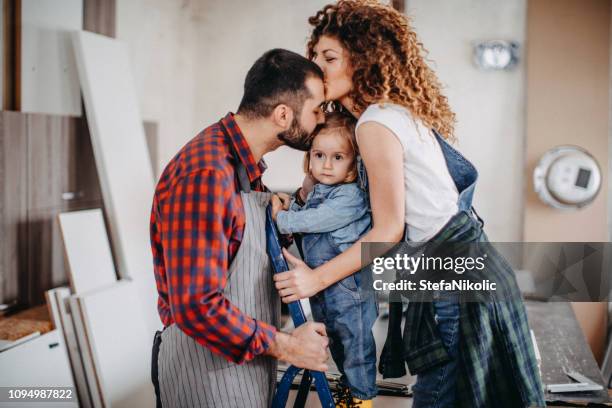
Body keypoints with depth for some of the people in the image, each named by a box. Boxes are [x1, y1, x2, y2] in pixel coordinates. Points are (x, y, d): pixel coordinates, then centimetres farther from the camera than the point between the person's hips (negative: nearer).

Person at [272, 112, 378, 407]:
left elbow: (313, 221, -24)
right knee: (336, 343, 24)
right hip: (322, 287, 9)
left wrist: (282, 218, -10)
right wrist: (294, 205, -1)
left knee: (356, 344, 5)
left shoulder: (350, 195, -21)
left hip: (349, 288, -9)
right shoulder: (316, 193, 7)